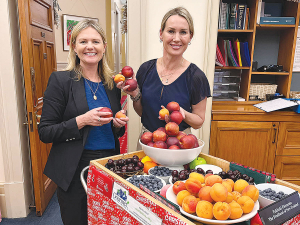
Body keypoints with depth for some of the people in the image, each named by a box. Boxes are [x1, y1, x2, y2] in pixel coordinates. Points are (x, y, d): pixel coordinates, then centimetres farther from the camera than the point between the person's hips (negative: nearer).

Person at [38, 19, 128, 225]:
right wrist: (81, 120, -22)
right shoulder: (60, 80, -8)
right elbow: (45, 132, -9)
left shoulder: (112, 83, 6)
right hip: (75, 171, -4)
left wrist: (118, 125, -6)